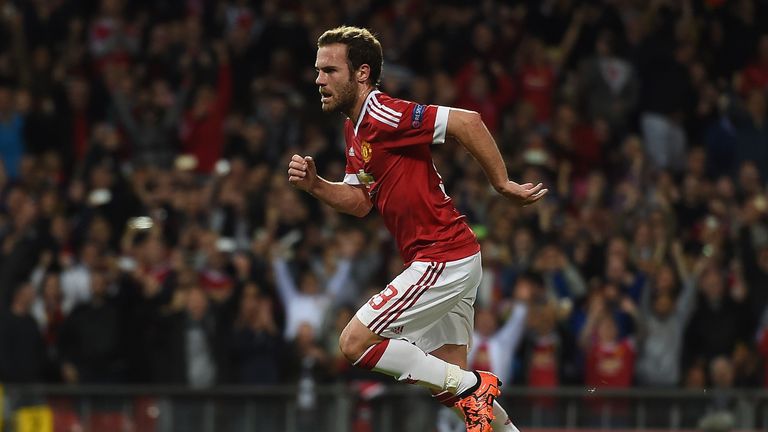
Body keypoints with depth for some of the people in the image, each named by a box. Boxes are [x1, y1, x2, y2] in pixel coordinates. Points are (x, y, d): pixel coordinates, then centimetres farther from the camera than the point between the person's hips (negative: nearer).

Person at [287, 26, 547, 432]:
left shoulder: (382, 115, -18)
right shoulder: (355, 128, 13)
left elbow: (467, 122, -24)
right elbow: (360, 201, 17)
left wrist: (502, 185, -18)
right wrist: (315, 185, 0)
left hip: (443, 258, -10)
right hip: (447, 261, 10)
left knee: (355, 342, -11)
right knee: (447, 382, 12)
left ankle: (473, 385, -5)